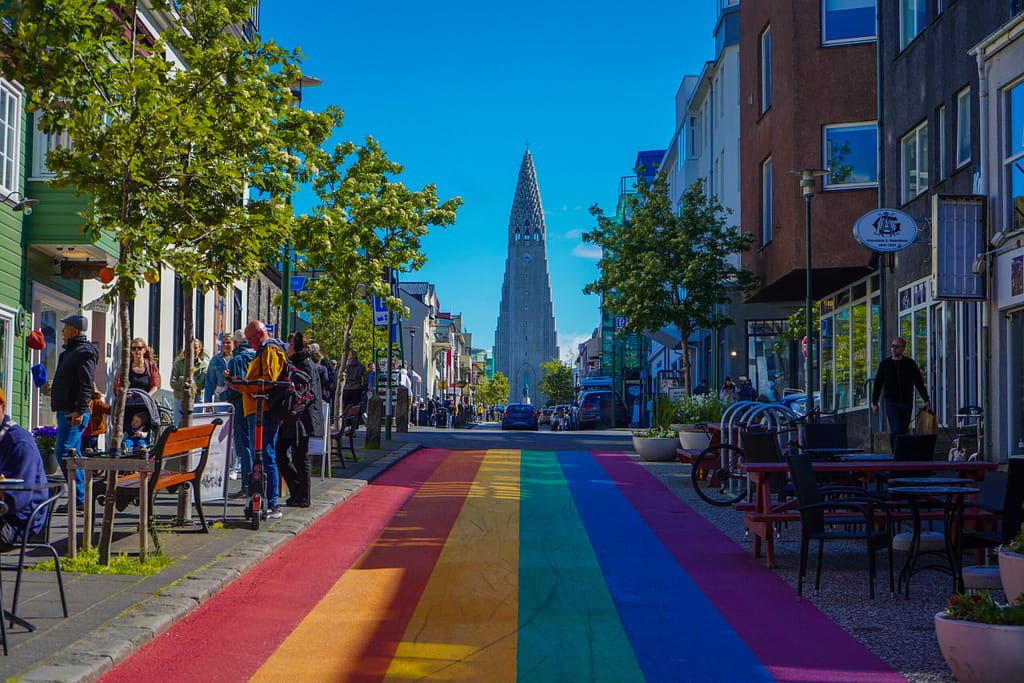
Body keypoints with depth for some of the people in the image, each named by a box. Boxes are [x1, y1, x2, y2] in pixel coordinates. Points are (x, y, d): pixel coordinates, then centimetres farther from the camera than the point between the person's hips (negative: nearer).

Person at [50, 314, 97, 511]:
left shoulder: (84, 352, -12)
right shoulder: (71, 352, 20)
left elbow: (87, 385, -20)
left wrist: (80, 410, -26)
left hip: (74, 413, -11)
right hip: (66, 411, 11)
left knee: (63, 452, -15)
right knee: (72, 454, 11)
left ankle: (79, 498, -13)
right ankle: (80, 497, 15)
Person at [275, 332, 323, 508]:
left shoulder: (306, 365, -12)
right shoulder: (292, 364, 17)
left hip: (302, 419, -9)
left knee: (300, 458, -3)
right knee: (279, 452, 9)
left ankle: (302, 497, 5)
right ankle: (297, 491, 17)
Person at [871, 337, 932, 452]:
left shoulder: (910, 364, 5)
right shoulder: (885, 364, 4)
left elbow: (919, 383, 6)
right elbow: (877, 385, 6)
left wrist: (926, 400, -1)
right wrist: (874, 403, 2)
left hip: (907, 403, 2)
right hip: (891, 403, -2)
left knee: (904, 431, 7)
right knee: (895, 430, -15)